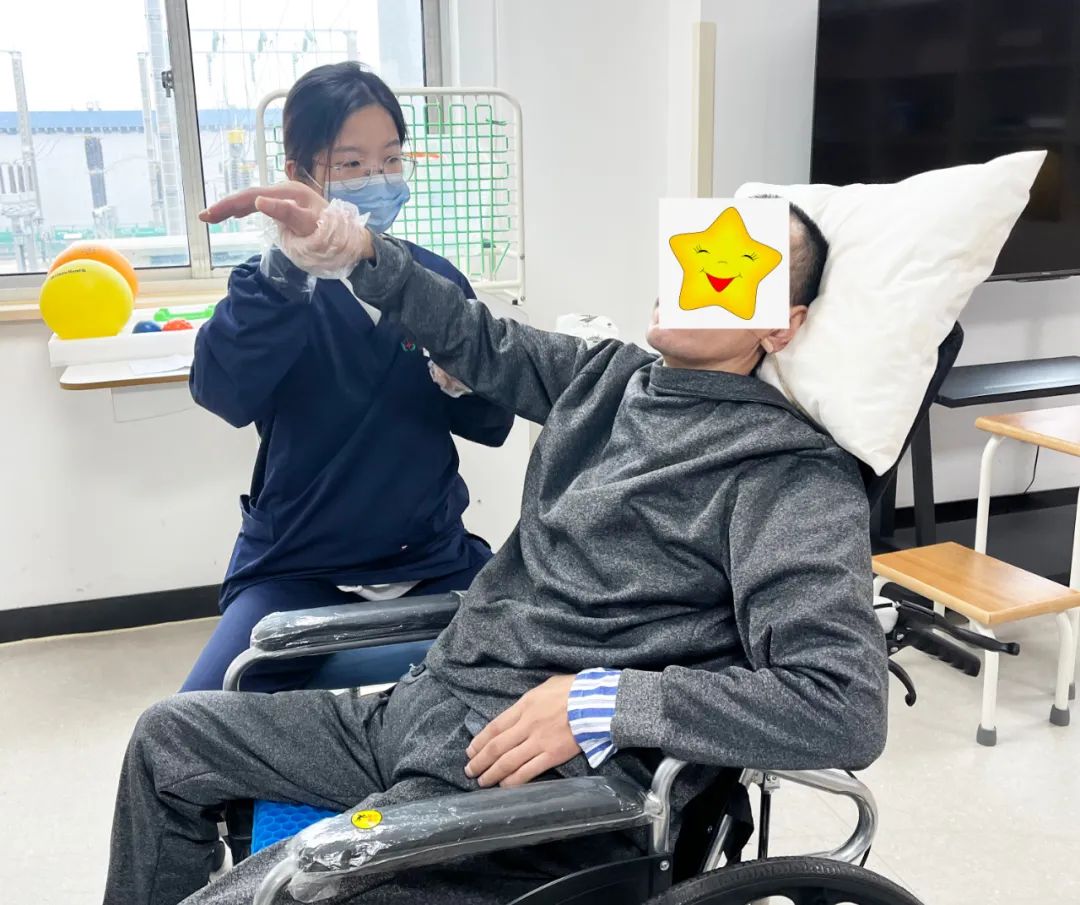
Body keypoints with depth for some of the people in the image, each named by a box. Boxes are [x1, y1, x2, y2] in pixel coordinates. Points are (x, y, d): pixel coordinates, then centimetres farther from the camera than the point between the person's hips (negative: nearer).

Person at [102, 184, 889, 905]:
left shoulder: (793, 472, -14)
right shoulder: (614, 373, 7)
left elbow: (850, 709, -22)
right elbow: (485, 344, 22)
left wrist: (607, 704, -24)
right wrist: (360, 251, 8)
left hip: (540, 784, -8)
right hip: (419, 706, 8)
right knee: (170, 738, 18)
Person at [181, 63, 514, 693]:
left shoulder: (438, 279, 2)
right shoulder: (279, 283, -4)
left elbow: (492, 424, 5)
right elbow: (223, 393, -23)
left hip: (431, 559, 3)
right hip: (296, 569, -2)